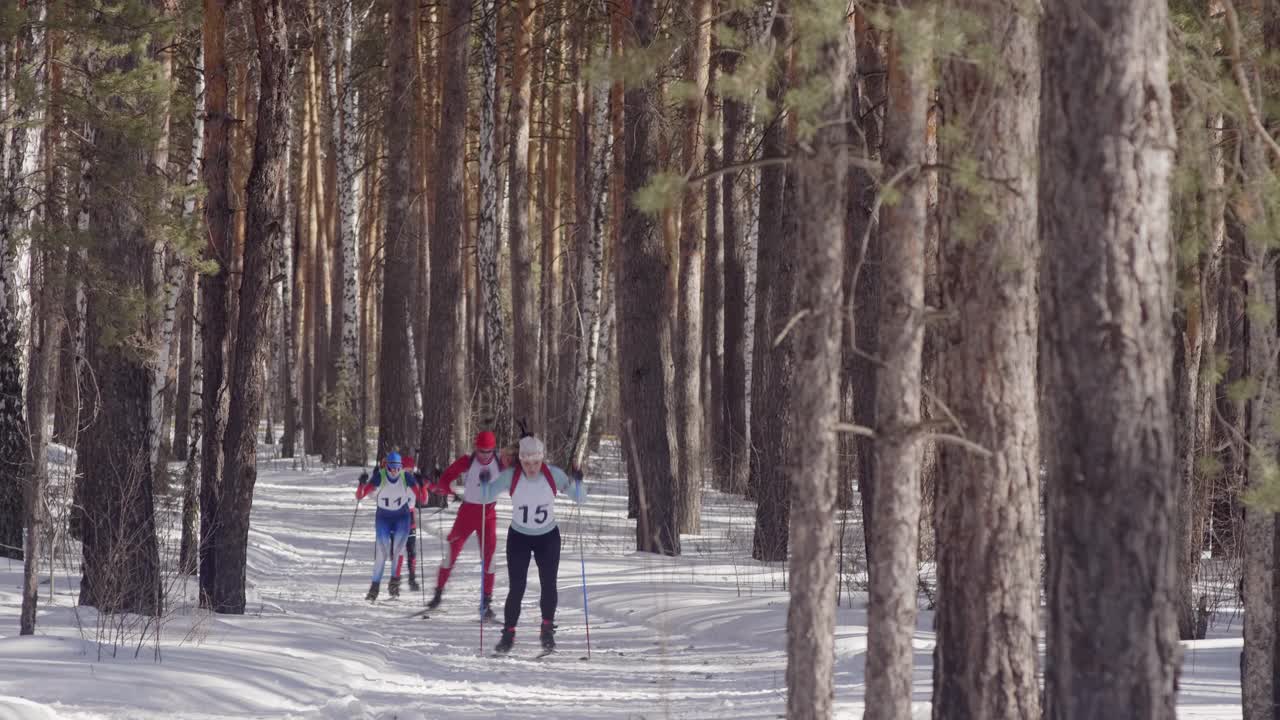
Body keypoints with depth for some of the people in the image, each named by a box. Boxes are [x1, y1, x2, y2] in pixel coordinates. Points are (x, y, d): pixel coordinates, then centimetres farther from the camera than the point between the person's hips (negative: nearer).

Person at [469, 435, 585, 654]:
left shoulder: (553, 475, -16)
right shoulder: (511, 476, -18)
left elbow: (579, 498, -12)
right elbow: (487, 496, -15)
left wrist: (577, 483, -33)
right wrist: (484, 483, -36)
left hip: (548, 537, 0)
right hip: (519, 537, 0)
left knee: (549, 584, -6)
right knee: (516, 588, -6)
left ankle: (547, 630, 14)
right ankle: (508, 633, 6)